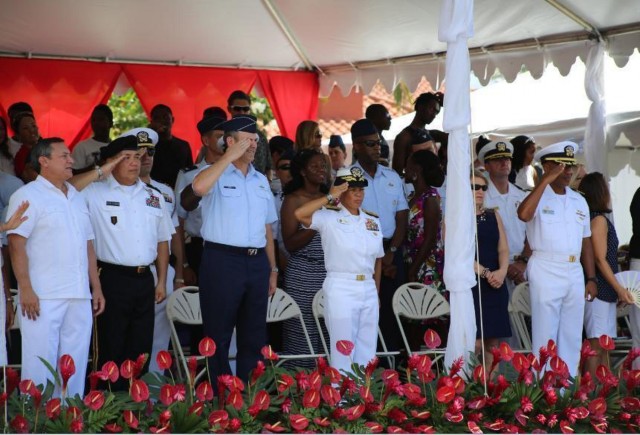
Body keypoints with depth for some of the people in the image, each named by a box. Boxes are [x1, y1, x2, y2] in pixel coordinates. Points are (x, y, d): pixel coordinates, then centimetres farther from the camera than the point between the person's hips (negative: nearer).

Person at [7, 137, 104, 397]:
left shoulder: (76, 198, 18)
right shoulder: (28, 196, -3)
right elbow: (16, 244, -11)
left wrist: (96, 287, 15)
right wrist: (26, 290, -18)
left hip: (80, 297, 6)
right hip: (42, 298, -6)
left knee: (75, 365, 8)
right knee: (40, 365, -4)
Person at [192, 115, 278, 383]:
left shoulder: (261, 180, 16)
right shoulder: (216, 175, -2)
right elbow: (199, 187, -27)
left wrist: (272, 269, 15)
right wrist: (231, 156, -19)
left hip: (257, 262, 6)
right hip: (222, 260, -6)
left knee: (254, 334, 11)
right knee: (219, 333, 1)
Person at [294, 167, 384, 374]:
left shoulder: (373, 221, 12)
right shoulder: (329, 217, -5)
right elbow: (300, 214, -22)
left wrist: (377, 292, 15)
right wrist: (330, 197, -15)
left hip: (368, 290, 5)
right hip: (340, 289, -5)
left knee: (367, 352, 9)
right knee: (343, 350, 0)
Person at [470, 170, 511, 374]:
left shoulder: (493, 215, 16)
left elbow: (503, 248, 10)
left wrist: (502, 271, -9)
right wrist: (485, 273, -17)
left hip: (496, 285, 6)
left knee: (492, 341, 4)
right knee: (474, 342, -13)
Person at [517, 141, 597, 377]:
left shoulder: (579, 201, 14)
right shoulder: (538, 197, -4)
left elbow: (586, 241, 17)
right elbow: (523, 214, -27)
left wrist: (591, 279, 12)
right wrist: (546, 180, -23)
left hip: (575, 272, 6)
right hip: (546, 271, -6)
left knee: (572, 337, 10)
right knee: (546, 335, -2)